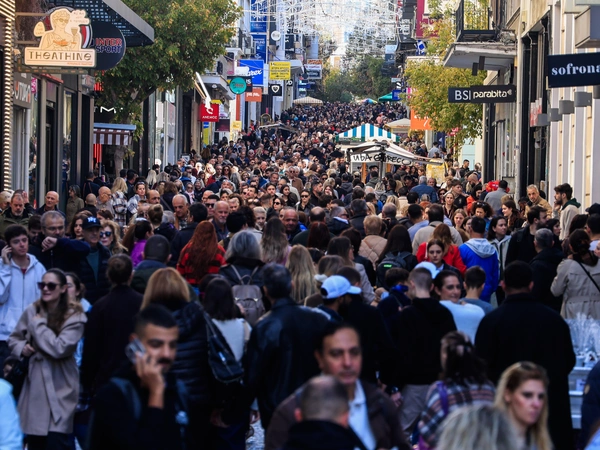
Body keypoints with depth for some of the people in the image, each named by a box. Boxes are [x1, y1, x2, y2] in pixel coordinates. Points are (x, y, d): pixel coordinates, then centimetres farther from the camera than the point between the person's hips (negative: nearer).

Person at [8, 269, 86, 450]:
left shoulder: (74, 316, -9)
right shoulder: (32, 311, 3)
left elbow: (59, 348, -21)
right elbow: (13, 339, 16)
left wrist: (38, 323, -13)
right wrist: (21, 347, -7)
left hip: (60, 388, -4)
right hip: (34, 384, 5)